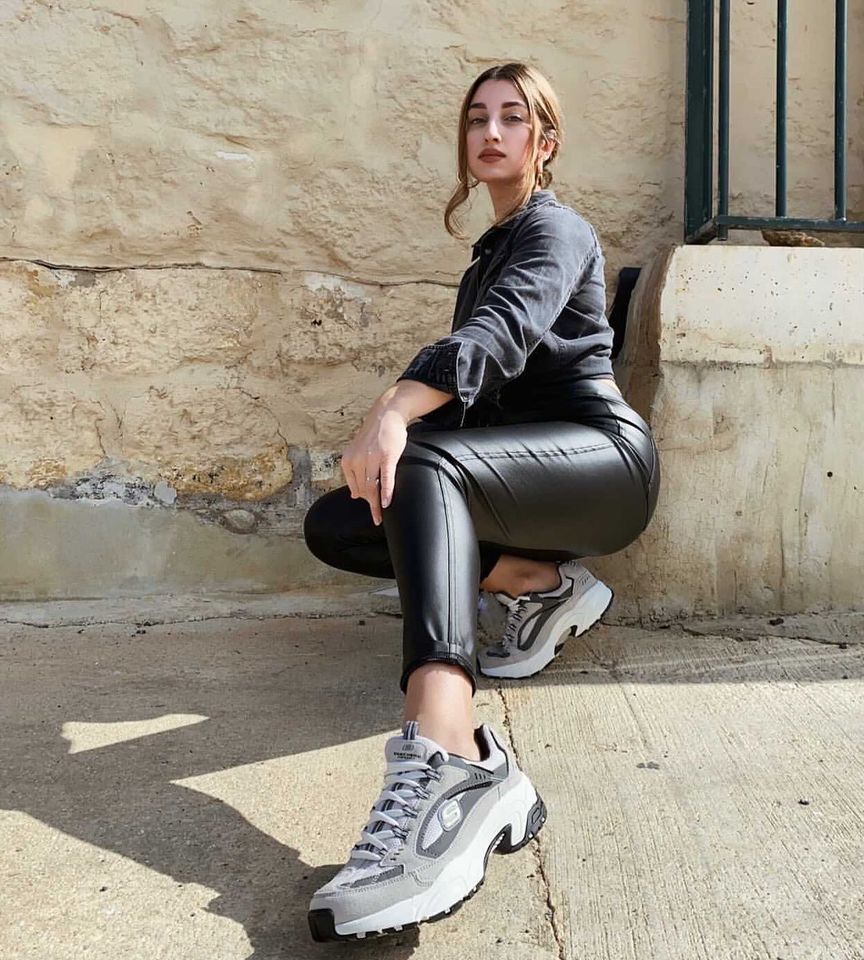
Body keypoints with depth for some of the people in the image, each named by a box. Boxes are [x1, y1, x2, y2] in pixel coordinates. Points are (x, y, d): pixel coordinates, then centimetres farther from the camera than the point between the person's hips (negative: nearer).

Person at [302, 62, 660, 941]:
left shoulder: (556, 229, -2)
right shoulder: (495, 246, 23)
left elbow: (502, 333, -26)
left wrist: (394, 411, -43)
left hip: (604, 456, -8)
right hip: (531, 481, 8)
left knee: (426, 464, -38)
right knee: (334, 524, -7)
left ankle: (451, 765, -55)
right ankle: (542, 585, -4)